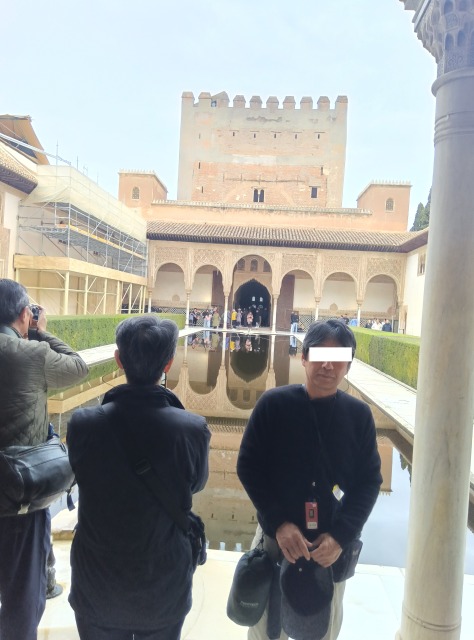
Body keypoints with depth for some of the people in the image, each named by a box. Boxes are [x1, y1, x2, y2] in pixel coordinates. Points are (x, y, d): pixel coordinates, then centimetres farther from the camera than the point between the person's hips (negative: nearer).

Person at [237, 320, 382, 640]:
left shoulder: (359, 415, -8)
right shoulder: (273, 404, -13)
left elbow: (369, 481, -4)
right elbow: (248, 467, -8)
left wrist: (341, 536, -14)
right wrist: (279, 522, -16)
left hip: (333, 543, 1)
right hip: (275, 537, -1)